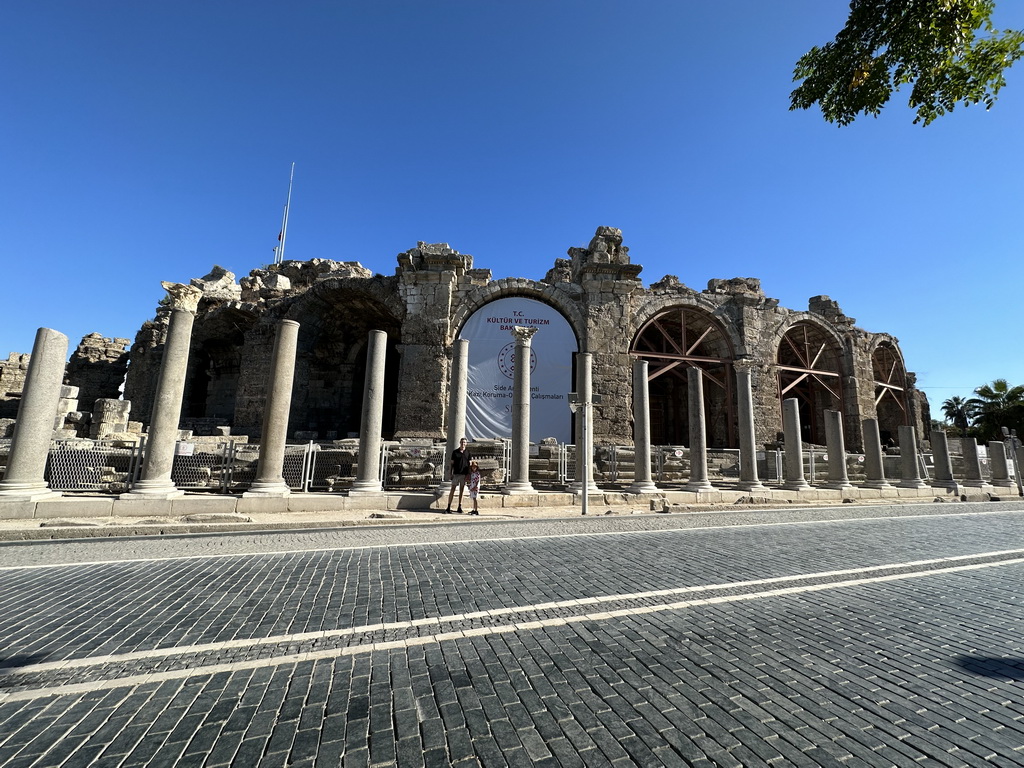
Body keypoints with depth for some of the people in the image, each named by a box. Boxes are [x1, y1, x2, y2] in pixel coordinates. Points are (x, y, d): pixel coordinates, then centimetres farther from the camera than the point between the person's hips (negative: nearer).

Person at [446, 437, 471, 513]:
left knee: (461, 490, 8)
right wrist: (451, 473, -2)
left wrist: (469, 474, 1)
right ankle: (448, 507, 1)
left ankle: (459, 507, 16)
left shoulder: (468, 452, 4)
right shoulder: (455, 452, 3)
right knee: (452, 490, -1)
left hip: (464, 474, 1)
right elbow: (452, 463, 5)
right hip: (456, 473, -1)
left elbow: (470, 463, 6)